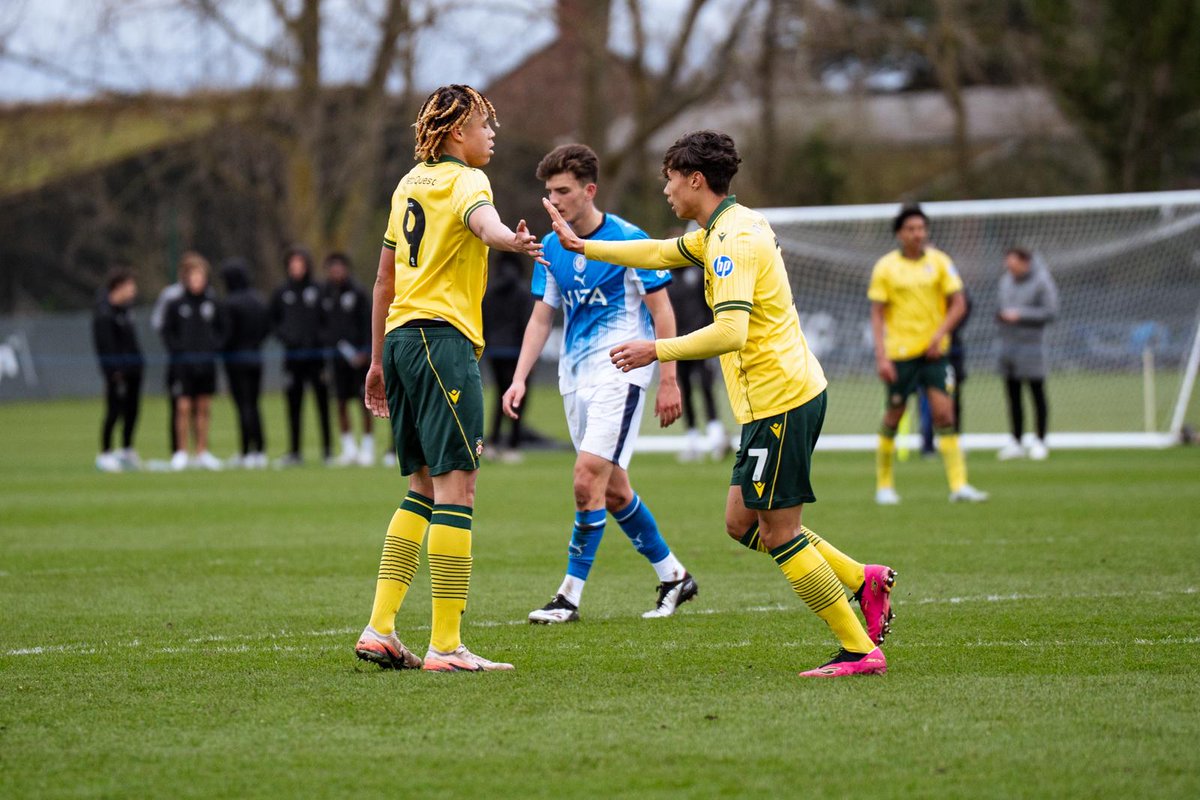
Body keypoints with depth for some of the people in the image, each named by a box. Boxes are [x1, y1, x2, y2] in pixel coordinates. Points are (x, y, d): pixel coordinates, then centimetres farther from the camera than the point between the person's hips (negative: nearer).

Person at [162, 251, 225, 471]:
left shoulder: (211, 303, 6)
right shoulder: (176, 304, -4)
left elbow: (221, 328, 15)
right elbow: (166, 330, 0)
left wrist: (215, 346, 1)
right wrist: (177, 349, -9)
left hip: (207, 362, 3)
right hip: (183, 363, -3)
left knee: (203, 408, 7)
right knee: (183, 407, -5)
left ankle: (202, 452, 13)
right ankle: (181, 453, 1)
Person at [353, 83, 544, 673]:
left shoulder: (410, 183, 20)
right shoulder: (464, 180, -5)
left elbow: (385, 280, 25)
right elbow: (483, 221, -31)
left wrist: (379, 359, 31)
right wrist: (513, 241, -53)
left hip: (400, 337, 9)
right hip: (443, 339, -9)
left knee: (424, 487, 14)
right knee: (456, 488, -9)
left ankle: (380, 629, 9)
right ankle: (446, 646, -12)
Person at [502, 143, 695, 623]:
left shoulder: (628, 240, -10)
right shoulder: (551, 248, 7)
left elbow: (662, 311, -6)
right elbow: (542, 317, 12)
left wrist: (669, 381, -9)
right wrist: (520, 379, 1)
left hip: (620, 370, -7)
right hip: (575, 376, 7)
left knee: (589, 477, -17)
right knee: (613, 490, 10)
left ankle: (570, 595, -12)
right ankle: (672, 576, 25)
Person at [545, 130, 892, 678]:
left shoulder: (735, 240, -17)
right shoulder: (726, 228, 15)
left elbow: (729, 332, -28)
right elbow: (660, 253, 30)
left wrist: (658, 351, -20)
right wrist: (582, 246, 31)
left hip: (780, 401, -10)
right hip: (776, 398, 10)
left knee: (780, 535, -6)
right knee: (741, 523, 15)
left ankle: (860, 651, -3)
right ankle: (864, 580, 15)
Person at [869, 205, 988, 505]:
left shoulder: (939, 261, 3)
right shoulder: (885, 267, -1)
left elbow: (958, 304, 3)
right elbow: (877, 314, -1)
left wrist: (940, 334, -12)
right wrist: (881, 356, -9)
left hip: (934, 351, 1)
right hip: (899, 353, -1)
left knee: (944, 413, -10)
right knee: (893, 417, 4)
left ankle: (959, 485, -11)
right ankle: (884, 485, 20)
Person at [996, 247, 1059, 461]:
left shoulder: (1042, 281, -9)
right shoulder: (1006, 279, 11)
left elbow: (1051, 312, -12)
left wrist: (1020, 315, -15)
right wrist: (1001, 317, 0)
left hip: (1031, 343, -6)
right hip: (1008, 343, 6)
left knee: (1037, 393, 0)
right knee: (1012, 394, 7)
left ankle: (1040, 443, 6)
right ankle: (1016, 442, 12)